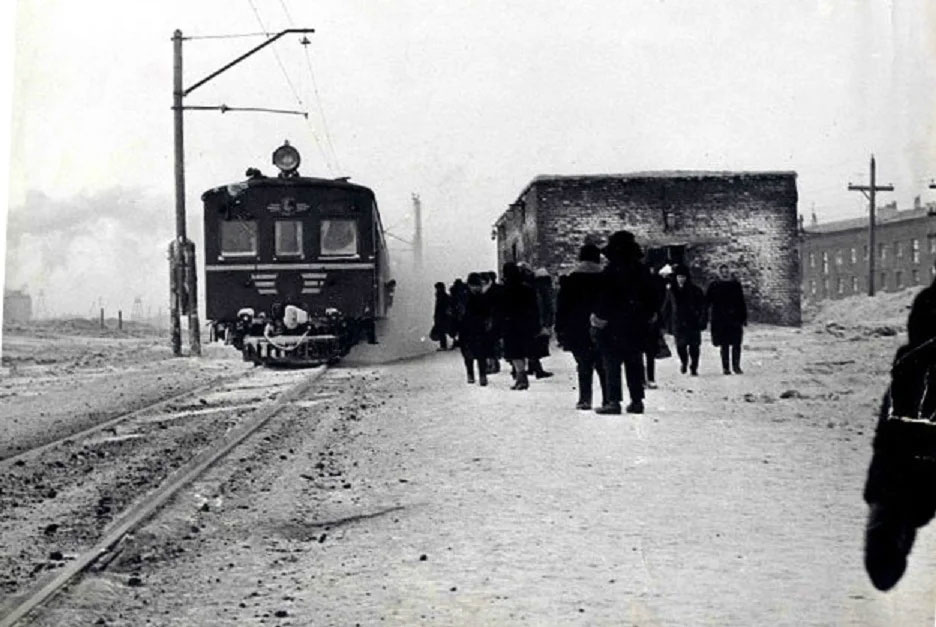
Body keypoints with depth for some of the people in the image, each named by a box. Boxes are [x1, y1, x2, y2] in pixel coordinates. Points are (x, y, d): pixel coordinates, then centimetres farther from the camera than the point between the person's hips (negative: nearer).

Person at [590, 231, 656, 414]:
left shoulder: (611, 271, -12)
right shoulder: (641, 270, 7)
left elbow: (604, 299, -14)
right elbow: (649, 298, 12)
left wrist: (598, 318, -7)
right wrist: (647, 317, 19)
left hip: (613, 326, -6)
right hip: (636, 326, 6)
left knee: (612, 364, -3)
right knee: (634, 363, 12)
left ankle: (613, 401, -9)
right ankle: (637, 400, 13)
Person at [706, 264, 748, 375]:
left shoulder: (735, 284, 8)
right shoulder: (714, 286, 4)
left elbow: (742, 303, 12)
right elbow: (707, 302, 4)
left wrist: (744, 317, 9)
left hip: (735, 319, 1)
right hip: (720, 321, -1)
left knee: (736, 344, -3)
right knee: (724, 345, 1)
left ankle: (736, 366, 5)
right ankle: (725, 367, 7)